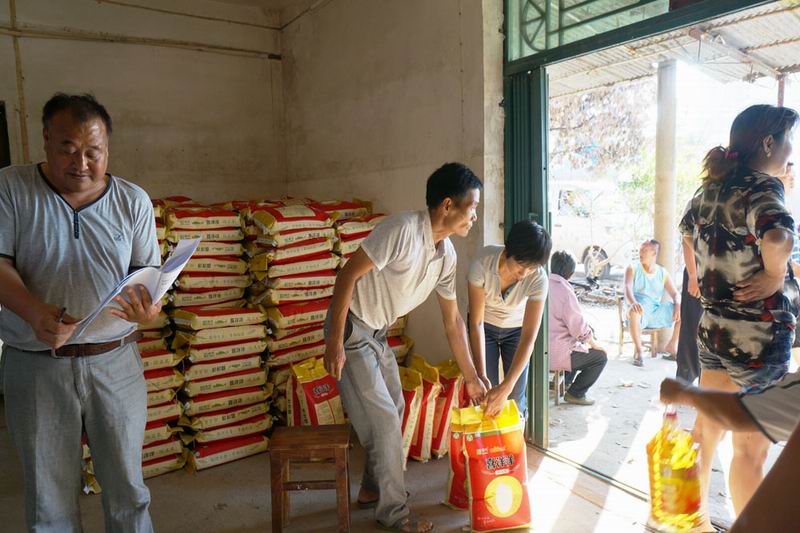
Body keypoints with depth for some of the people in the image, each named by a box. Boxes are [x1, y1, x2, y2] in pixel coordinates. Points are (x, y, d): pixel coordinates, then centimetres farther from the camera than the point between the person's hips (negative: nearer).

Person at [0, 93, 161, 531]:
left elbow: (148, 272, 2)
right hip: (36, 365, -1)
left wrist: (148, 307, -21)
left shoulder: (133, 201, 3)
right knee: (49, 496, 13)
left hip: (115, 362, 1)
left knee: (127, 487, 13)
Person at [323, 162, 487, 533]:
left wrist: (471, 377, 9)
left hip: (377, 333, 9)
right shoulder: (402, 229, -27)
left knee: (393, 410, 17)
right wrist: (335, 342, -24)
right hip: (352, 328, -9)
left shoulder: (447, 254, -1)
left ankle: (373, 488, 37)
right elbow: (347, 276, -25)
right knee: (383, 420, -3)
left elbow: (452, 320, 6)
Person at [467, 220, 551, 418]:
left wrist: (506, 387, -39)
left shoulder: (538, 279, -30)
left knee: (515, 397, -4)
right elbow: (476, 322, -27)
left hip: (516, 329, 0)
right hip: (485, 327, 0)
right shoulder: (483, 262, -33)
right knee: (486, 395, -6)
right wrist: (481, 374, -32)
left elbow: (529, 337, -31)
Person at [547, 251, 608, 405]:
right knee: (601, 357, 7)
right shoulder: (565, 291, -22)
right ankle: (575, 394, 12)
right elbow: (579, 326, -16)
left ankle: (566, 383, 40)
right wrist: (595, 344, 3)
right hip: (555, 354, -8)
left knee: (577, 345, 32)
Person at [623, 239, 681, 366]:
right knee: (634, 311, -39)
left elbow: (675, 293, 3)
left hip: (656, 311, 4)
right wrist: (633, 303, -40)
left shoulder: (663, 273, 12)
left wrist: (678, 305, -22)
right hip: (639, 310, -4)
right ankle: (638, 350, -24)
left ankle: (672, 345, 1)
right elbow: (627, 288, -17)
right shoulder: (632, 269, 2)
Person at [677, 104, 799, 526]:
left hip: (713, 325, 8)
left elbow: (687, 231, 23)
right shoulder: (763, 186, -17)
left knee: (707, 427, 20)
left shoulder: (711, 187, 7)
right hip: (760, 333, -8)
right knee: (751, 448, 7)